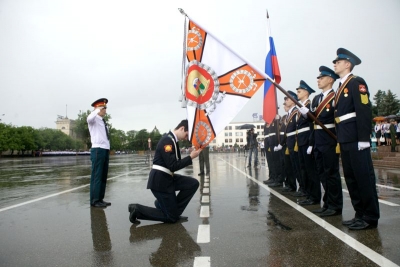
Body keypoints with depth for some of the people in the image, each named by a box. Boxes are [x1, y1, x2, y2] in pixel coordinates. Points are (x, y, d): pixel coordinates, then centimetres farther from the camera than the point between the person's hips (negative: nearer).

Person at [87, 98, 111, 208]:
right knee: (96, 176, -6)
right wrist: (98, 110, -31)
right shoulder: (94, 119, -3)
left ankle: (100, 199, 19)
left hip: (105, 150, 9)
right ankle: (95, 200, 0)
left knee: (103, 176, 11)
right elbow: (89, 118, -29)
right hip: (98, 150, -9)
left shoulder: (103, 121, 21)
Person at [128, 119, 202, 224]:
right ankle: (137, 209, 5)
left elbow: (176, 162, 15)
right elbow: (173, 166, -23)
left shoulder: (172, 140, 11)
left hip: (167, 178, 9)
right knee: (171, 218, 0)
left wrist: (190, 155, 4)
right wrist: (190, 157, -19)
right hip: (159, 181, -9)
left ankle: (173, 210, 10)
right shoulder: (167, 140, -20)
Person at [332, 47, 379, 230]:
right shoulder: (342, 86, 20)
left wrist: (363, 139, -20)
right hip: (345, 140, 9)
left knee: (364, 177, -2)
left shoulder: (356, 82, -6)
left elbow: (364, 111, -15)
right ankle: (360, 213, 22)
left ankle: (370, 217, 8)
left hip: (356, 139, -9)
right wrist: (340, 139, 15)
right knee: (351, 178, 12)